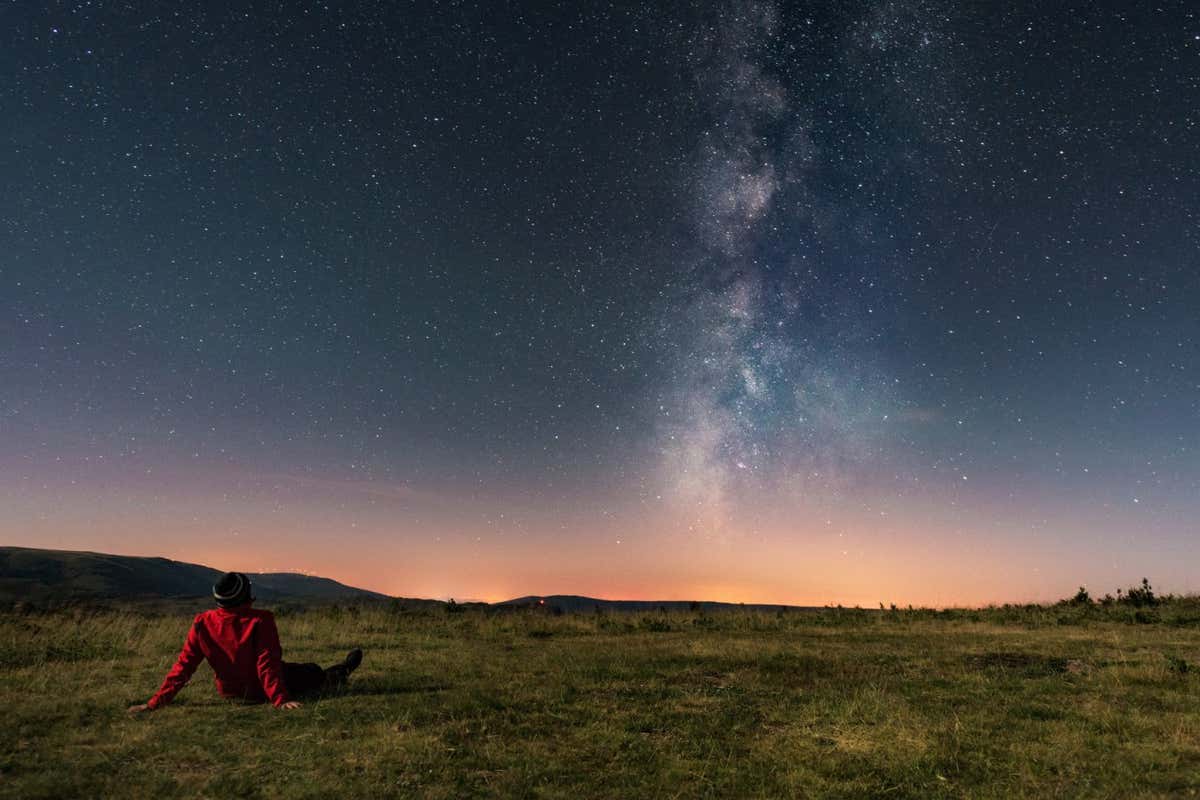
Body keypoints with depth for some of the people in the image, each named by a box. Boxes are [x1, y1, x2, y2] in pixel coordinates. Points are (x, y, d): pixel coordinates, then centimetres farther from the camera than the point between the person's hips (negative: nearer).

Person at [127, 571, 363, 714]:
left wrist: (155, 702, -6)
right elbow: (268, 663, -30)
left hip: (229, 693, 5)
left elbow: (183, 666, -14)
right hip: (261, 692, -5)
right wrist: (280, 700, -28)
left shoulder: (202, 624, -15)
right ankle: (339, 676, 50)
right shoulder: (260, 620, -28)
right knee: (314, 674, 22)